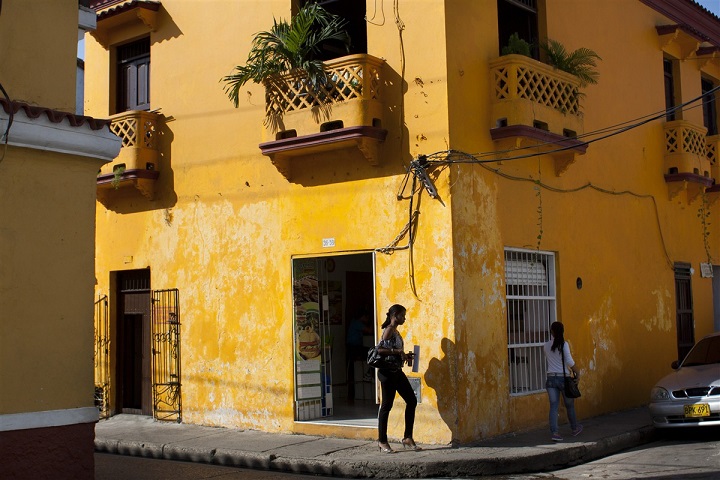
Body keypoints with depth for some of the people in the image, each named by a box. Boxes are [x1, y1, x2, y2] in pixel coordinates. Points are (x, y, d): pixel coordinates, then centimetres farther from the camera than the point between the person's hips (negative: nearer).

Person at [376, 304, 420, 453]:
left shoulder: (395, 331, 16)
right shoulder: (389, 330, -12)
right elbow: (379, 349, -24)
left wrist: (404, 355, 9)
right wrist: (398, 351, -21)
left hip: (397, 372, 10)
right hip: (387, 372, -10)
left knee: (412, 401, 6)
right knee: (386, 406, -2)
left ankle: (408, 438, 12)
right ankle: (382, 441, 7)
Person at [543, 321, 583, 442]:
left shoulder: (546, 345, 3)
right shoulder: (564, 344, -9)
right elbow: (570, 362, -14)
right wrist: (577, 373, -2)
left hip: (551, 378, 2)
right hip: (564, 378, -2)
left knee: (553, 406, 1)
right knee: (569, 405, 16)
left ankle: (554, 432, -9)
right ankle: (574, 429, 33)